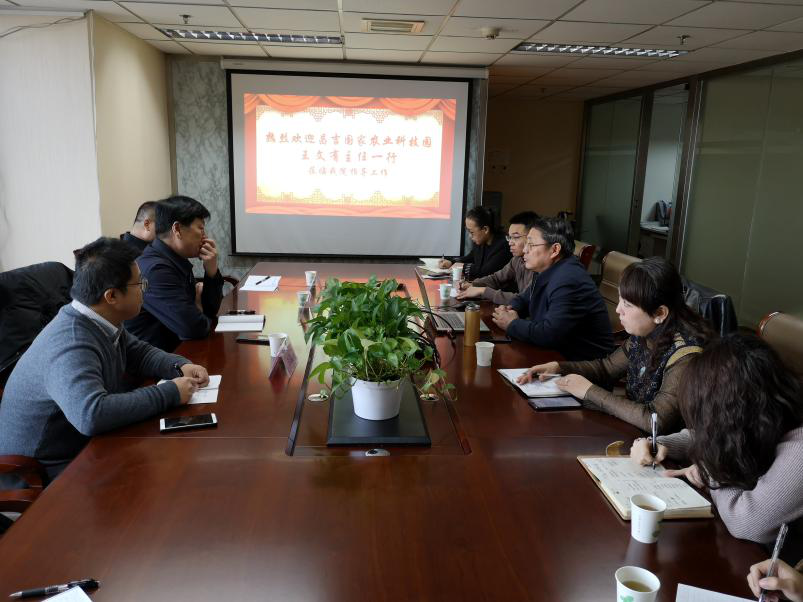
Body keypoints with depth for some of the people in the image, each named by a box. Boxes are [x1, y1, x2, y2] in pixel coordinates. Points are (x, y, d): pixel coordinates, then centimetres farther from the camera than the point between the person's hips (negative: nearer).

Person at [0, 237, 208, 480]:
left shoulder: (103, 323, -4)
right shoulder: (71, 345, -30)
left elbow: (139, 352, 12)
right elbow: (91, 415, -43)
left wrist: (181, 367, -7)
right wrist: (170, 393, -34)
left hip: (86, 446, 8)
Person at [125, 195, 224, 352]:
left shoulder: (178, 261, 5)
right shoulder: (156, 269, -23)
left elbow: (210, 310, 9)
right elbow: (194, 328, -27)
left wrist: (212, 271, -5)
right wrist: (197, 311, -5)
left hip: (175, 350, 8)